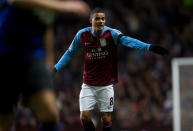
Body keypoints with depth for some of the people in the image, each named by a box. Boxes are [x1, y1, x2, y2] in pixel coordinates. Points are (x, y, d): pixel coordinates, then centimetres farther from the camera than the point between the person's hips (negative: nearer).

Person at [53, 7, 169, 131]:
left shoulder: (111, 33, -12)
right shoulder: (82, 35, -4)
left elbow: (127, 41, -29)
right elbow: (70, 53, 12)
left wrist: (149, 47, -45)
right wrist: (56, 68, 9)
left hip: (106, 86, -2)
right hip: (88, 85, 2)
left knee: (106, 119, 1)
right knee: (84, 117, -5)